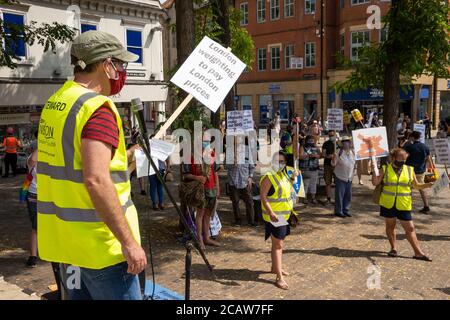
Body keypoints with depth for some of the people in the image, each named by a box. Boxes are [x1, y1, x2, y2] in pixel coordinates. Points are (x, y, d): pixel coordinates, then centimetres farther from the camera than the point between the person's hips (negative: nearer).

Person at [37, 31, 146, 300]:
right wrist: (129, 242, -23)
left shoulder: (54, 103, 9)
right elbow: (96, 180, -27)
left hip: (64, 240, 9)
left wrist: (123, 158, 25)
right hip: (99, 245, -9)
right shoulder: (97, 108, -19)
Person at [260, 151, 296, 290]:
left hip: (285, 215, 9)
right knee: (277, 244, -8)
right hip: (274, 216, -8)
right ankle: (279, 278, -6)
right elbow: (263, 196, -22)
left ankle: (275, 267, 38)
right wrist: (271, 213, -31)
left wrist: (293, 178, 11)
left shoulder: (284, 175, 9)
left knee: (279, 242, 20)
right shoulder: (269, 177, -16)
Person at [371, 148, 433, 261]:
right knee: (390, 225, 11)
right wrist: (374, 170, -14)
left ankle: (418, 253, 7)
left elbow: (416, 185, 12)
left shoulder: (409, 170, 5)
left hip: (403, 205, 1)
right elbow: (375, 183, -4)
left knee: (410, 228, 1)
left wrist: (427, 185, -5)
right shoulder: (385, 169, -1)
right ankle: (394, 248, 26)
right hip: (388, 204, 0)